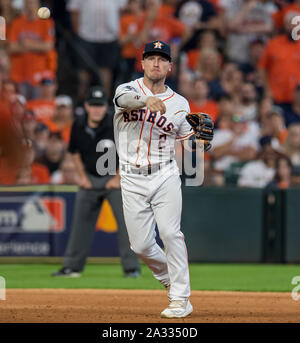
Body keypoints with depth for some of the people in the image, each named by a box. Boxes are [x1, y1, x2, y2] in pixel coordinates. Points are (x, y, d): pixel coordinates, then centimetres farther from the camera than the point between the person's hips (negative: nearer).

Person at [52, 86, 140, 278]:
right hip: (90, 179, 4)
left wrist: (119, 178, -11)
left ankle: (131, 267, -9)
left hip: (114, 178, -4)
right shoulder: (78, 127, -4)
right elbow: (75, 152, 12)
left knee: (125, 219, -12)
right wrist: (82, 176, 5)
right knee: (81, 221, 7)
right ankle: (72, 266, 16)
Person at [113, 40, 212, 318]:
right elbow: (124, 99, -27)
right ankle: (170, 278, 30)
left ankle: (181, 299, -10)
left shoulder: (180, 104, 6)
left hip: (164, 177, 0)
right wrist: (147, 100, -49)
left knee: (170, 233, -15)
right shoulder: (128, 89, -1)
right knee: (141, 245, 1)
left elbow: (188, 138, 13)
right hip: (132, 180, 0)